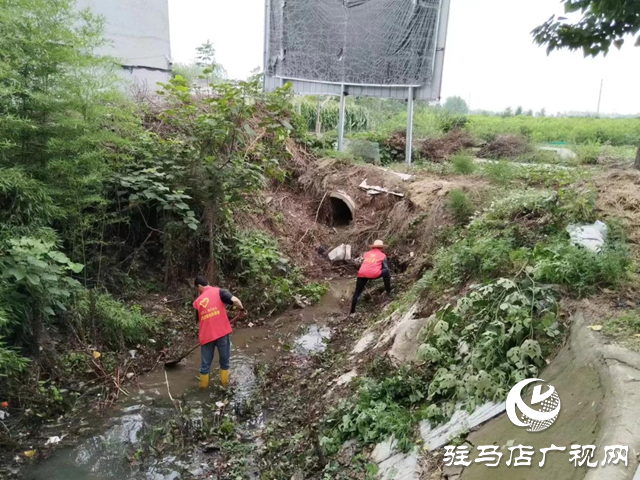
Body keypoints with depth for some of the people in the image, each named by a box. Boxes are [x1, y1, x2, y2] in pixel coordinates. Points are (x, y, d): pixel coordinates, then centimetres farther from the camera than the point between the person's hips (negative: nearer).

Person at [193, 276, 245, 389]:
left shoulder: (197, 302, 8)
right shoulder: (218, 291, -2)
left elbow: (199, 321, 17)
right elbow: (235, 301, -18)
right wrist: (242, 311, 0)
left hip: (206, 336, 2)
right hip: (222, 333, -2)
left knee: (205, 364, 17)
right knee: (224, 361, 18)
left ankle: (203, 386, 31)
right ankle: (224, 384, 31)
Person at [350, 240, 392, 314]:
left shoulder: (366, 254, 27)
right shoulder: (382, 255, 18)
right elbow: (386, 267, 20)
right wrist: (389, 276, 37)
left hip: (362, 274, 4)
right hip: (373, 274, -4)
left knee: (357, 292, 19)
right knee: (386, 272, 21)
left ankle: (352, 311, 19)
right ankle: (388, 291, 21)